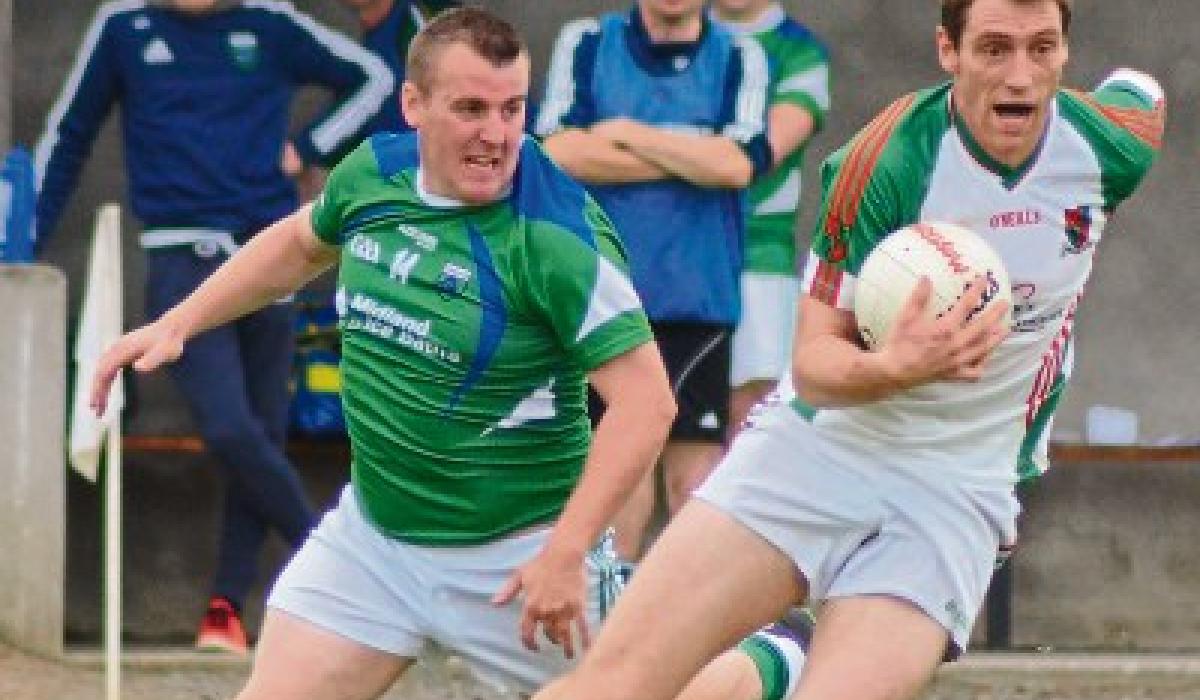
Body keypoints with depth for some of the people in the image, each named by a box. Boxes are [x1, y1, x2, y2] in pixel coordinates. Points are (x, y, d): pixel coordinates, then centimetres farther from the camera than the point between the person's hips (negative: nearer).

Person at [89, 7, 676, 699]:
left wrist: (564, 553, -31)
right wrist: (174, 325, 18)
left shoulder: (557, 232, -22)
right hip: (371, 535, 5)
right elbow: (300, 242, 21)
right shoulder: (372, 175, -3)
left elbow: (646, 400, -25)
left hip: (518, 556, -5)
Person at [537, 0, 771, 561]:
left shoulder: (739, 58, 5)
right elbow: (561, 151, -7)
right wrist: (693, 160, -6)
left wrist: (626, 134, -7)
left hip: (699, 300, -1)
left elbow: (739, 164, -10)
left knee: (695, 464, -5)